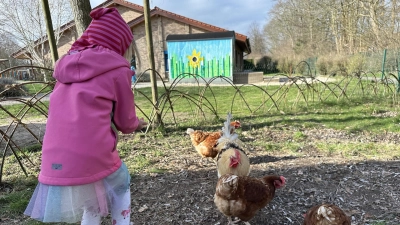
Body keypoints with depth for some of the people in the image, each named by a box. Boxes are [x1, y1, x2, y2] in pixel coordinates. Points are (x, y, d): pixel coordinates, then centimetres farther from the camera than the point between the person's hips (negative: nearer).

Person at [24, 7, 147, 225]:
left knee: (92, 207, 30)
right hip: (94, 158, -6)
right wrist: (136, 123, 30)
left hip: (55, 165, 6)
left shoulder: (66, 65, 17)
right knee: (121, 188, 25)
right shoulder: (116, 69, -2)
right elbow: (125, 121, 7)